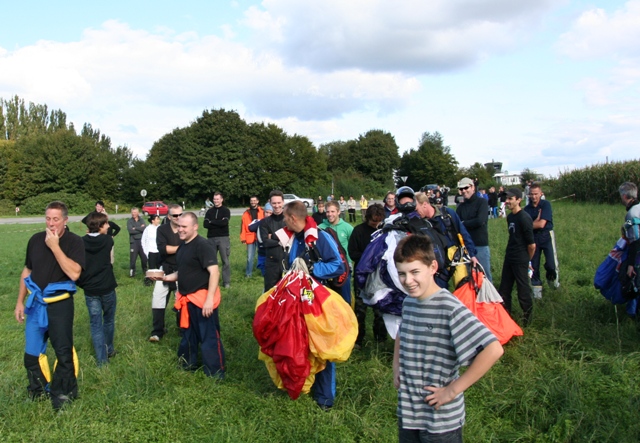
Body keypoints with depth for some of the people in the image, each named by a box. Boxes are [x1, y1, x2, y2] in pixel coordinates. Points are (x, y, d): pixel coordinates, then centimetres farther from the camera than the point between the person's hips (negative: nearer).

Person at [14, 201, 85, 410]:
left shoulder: (74, 242, -12)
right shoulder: (36, 240, 1)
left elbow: (74, 273, -26)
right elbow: (27, 271, 11)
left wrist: (55, 246, -25)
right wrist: (20, 301, 10)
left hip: (60, 304, -4)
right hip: (36, 303, 4)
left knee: (63, 352, 6)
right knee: (32, 351, 13)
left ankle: (62, 393, 24)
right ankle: (38, 389, 34)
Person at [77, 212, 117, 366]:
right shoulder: (108, 240, -9)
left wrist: (82, 284, 8)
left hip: (90, 290, 1)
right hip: (107, 288, -1)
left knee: (96, 324, 7)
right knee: (109, 320, 19)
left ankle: (102, 359, 7)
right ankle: (109, 350, 34)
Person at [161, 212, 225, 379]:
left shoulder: (203, 245, -17)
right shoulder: (183, 246, 12)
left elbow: (214, 272, -23)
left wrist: (209, 298, -29)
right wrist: (167, 277, 7)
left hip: (202, 298, -9)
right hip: (186, 299, 9)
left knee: (208, 337, -1)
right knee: (187, 334, 22)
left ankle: (215, 374, 10)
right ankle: (188, 364, 40)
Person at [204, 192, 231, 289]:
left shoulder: (226, 210, 3)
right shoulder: (209, 211, 12)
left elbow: (224, 222, -14)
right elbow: (205, 224, 0)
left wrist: (212, 222, -4)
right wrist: (218, 223, -10)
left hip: (223, 238, -3)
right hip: (211, 238, 3)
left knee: (225, 260, -4)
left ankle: (226, 282, -1)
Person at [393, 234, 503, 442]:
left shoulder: (450, 308, -21)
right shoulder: (408, 303, -1)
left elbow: (493, 349, -28)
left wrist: (453, 390, -22)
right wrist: (396, 370, 6)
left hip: (441, 420, -6)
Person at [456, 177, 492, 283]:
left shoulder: (482, 202, -2)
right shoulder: (461, 206, 12)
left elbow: (480, 221, -15)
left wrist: (463, 223, -5)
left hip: (481, 245, -5)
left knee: (485, 275, 1)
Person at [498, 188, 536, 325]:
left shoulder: (524, 218, -17)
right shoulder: (510, 217, 8)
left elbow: (532, 245, -15)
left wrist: (527, 260, -2)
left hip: (520, 260, -8)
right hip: (509, 258, 9)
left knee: (523, 289, 3)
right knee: (504, 289, 14)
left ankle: (528, 316, 21)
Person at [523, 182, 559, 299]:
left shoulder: (546, 204, -7)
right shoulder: (527, 209, 5)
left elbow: (541, 224, -14)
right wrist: (537, 220, -16)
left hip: (546, 236, -3)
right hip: (533, 237, 3)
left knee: (551, 264, -11)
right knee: (534, 265, 5)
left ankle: (552, 278, 22)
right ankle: (536, 288, 20)